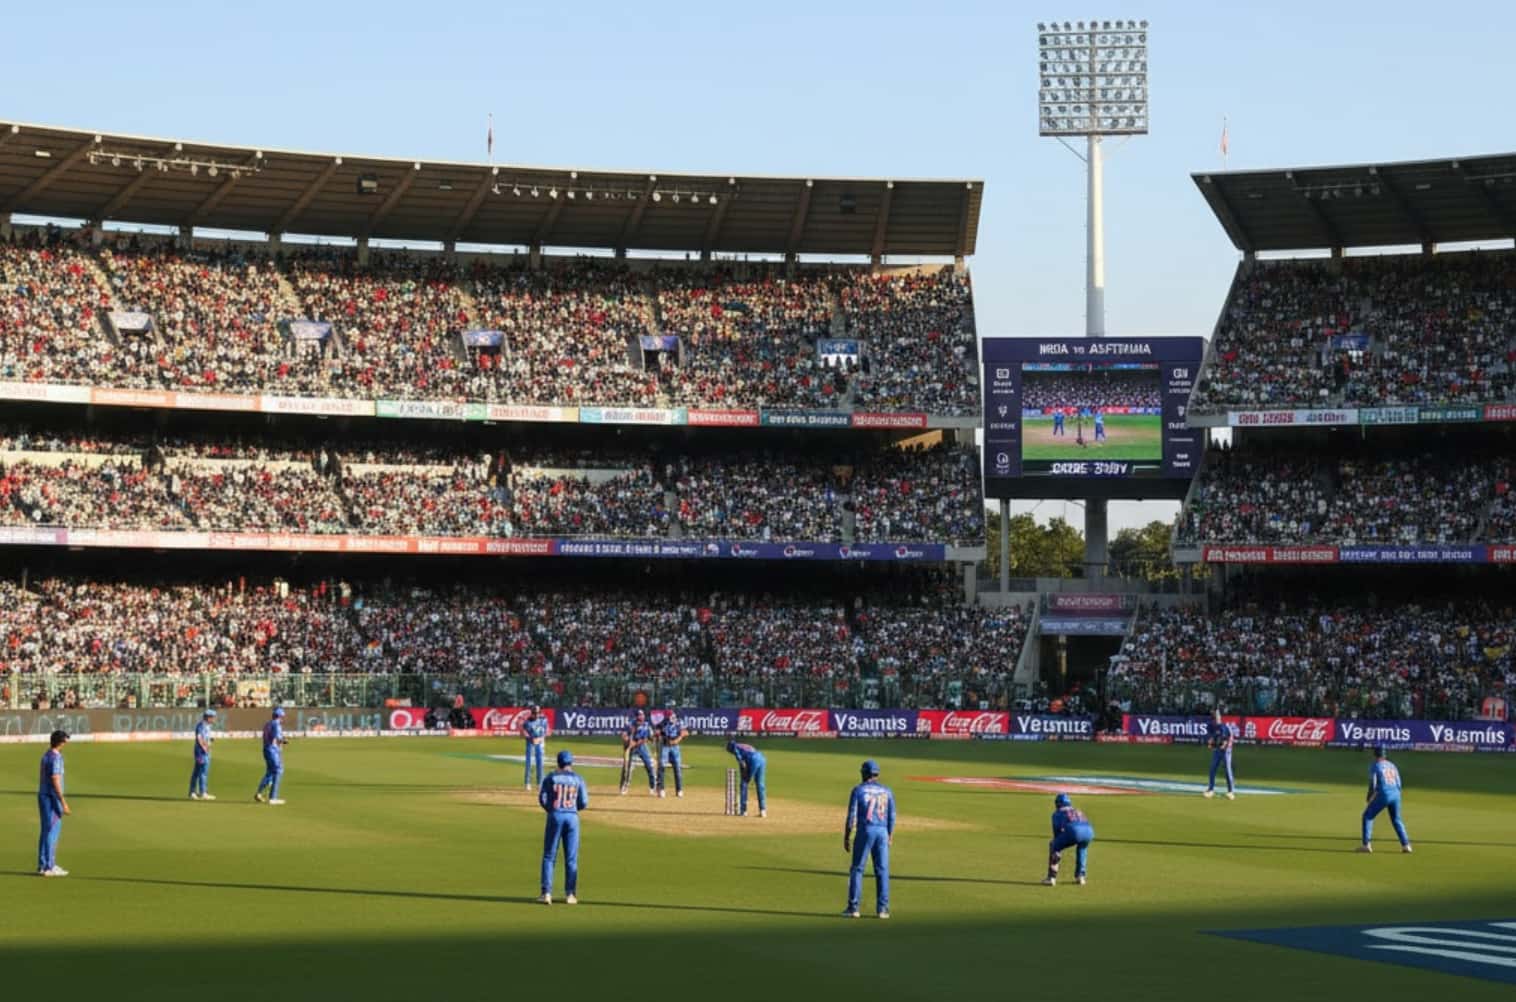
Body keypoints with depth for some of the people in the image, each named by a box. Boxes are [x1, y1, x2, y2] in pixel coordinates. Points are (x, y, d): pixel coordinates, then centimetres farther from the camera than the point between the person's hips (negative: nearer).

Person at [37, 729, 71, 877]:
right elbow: (56, 781, -22)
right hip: (52, 798, -9)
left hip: (43, 796, 9)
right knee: (52, 832, -5)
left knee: (46, 831, 15)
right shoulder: (55, 758, -17)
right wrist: (64, 803, -21)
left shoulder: (46, 755, 12)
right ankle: (49, 867, -2)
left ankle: (43, 865, 19)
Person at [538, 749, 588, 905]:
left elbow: (542, 799, -3)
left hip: (555, 816, -1)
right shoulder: (578, 779, 4)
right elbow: (584, 803, 1)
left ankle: (546, 893, -3)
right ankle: (570, 894, 6)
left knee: (549, 856, 4)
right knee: (571, 858, 7)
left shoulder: (551, 777, 2)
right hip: (572, 817, 1)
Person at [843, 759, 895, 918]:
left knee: (857, 869, 4)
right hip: (882, 832, 3)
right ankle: (882, 909, 5)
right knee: (882, 870, 7)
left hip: (865, 831, -3)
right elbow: (892, 816, 9)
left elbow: (852, 816, -6)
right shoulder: (886, 791, 8)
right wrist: (890, 836, 20)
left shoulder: (859, 790, -3)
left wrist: (846, 837, -1)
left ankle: (853, 907, 2)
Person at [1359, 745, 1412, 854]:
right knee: (1396, 819, 22)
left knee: (1368, 816, 8)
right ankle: (1406, 845, 14)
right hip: (1396, 794, 5)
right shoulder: (1392, 765, 17)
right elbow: (1399, 784, 14)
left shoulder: (1375, 766, 0)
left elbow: (1373, 785, -7)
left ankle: (1366, 845, -1)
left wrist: (1369, 798, 8)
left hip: (1383, 795, -5)